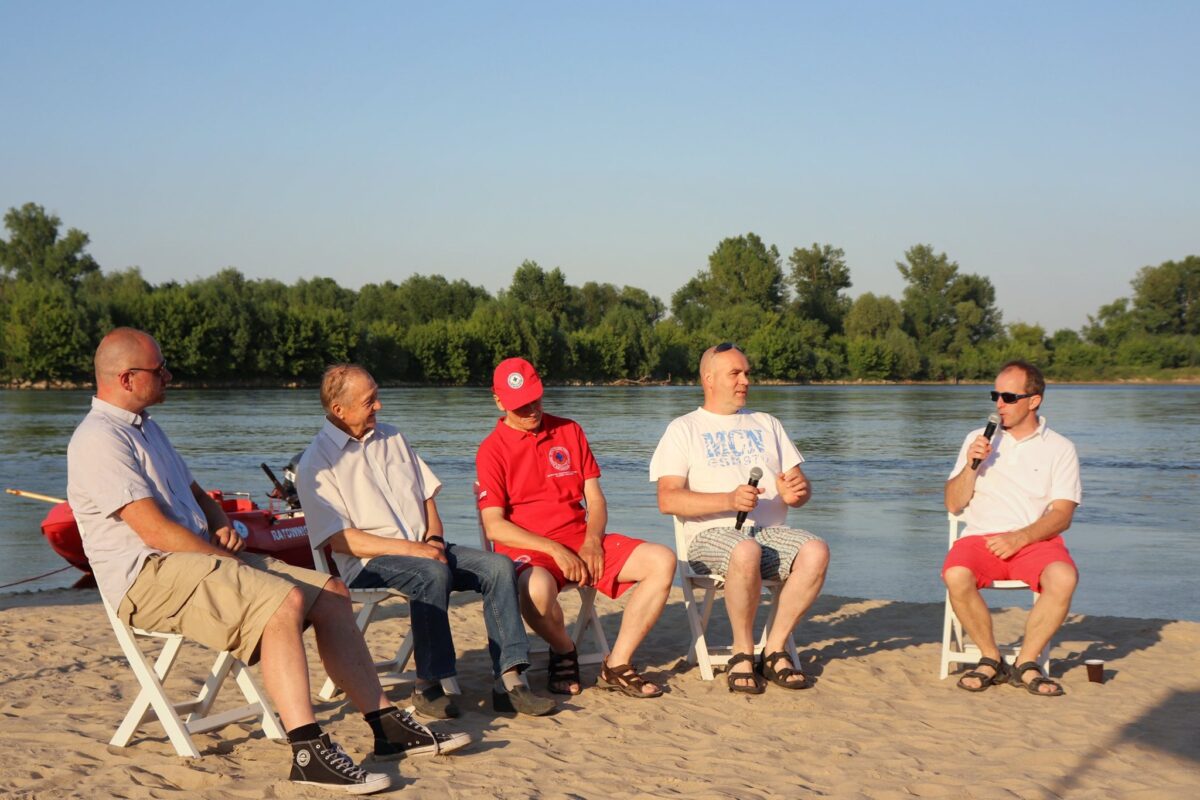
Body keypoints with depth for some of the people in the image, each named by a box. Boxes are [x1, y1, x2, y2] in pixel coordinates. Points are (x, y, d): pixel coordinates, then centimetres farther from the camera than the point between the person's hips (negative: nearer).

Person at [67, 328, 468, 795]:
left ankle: (387, 725, 2)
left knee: (330, 594, 1)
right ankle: (308, 753, -33)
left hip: (199, 559, 10)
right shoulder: (99, 439, -12)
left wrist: (222, 527, 8)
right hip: (149, 576, -10)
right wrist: (227, 558, -13)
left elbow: (196, 494, 30)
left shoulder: (145, 426, 21)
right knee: (284, 601, -31)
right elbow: (155, 530, -20)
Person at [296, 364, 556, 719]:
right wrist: (409, 548, -19)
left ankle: (508, 681, -19)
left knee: (499, 566, -15)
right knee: (433, 573, -36)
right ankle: (428, 686, -27)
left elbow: (427, 495, 21)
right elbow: (339, 539, -12)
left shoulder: (392, 438, 18)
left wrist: (433, 539, -1)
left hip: (422, 548, 7)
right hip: (367, 563, -7)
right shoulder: (317, 462, -4)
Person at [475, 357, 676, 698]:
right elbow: (494, 526, -9)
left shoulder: (569, 432, 14)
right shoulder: (492, 450, -1)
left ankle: (616, 667, -9)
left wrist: (592, 541, -8)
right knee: (537, 588, -41)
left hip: (582, 543, 5)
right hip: (526, 550, -5)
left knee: (662, 561, -14)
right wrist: (554, 549, -18)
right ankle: (564, 653, -5)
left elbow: (595, 499, 13)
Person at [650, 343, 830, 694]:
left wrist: (796, 492, -6)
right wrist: (729, 500, -19)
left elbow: (801, 486, 20)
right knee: (745, 552, -39)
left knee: (816, 551, -29)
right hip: (712, 535, -4)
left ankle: (775, 650, -18)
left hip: (771, 532, 4)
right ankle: (743, 652, -19)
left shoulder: (767, 424, 25)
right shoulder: (683, 429, 10)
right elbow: (668, 500, -4)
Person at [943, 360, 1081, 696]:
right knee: (956, 576, -33)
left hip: (1036, 540, -1)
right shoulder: (978, 440, 16)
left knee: (1064, 578, -34)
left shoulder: (1060, 448, 9)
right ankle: (991, 660, -12)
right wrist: (972, 465, -5)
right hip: (982, 537, 1)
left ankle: (1026, 664, -15)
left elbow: (1061, 515, -1)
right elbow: (953, 505, 11)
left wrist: (1020, 538, -18)